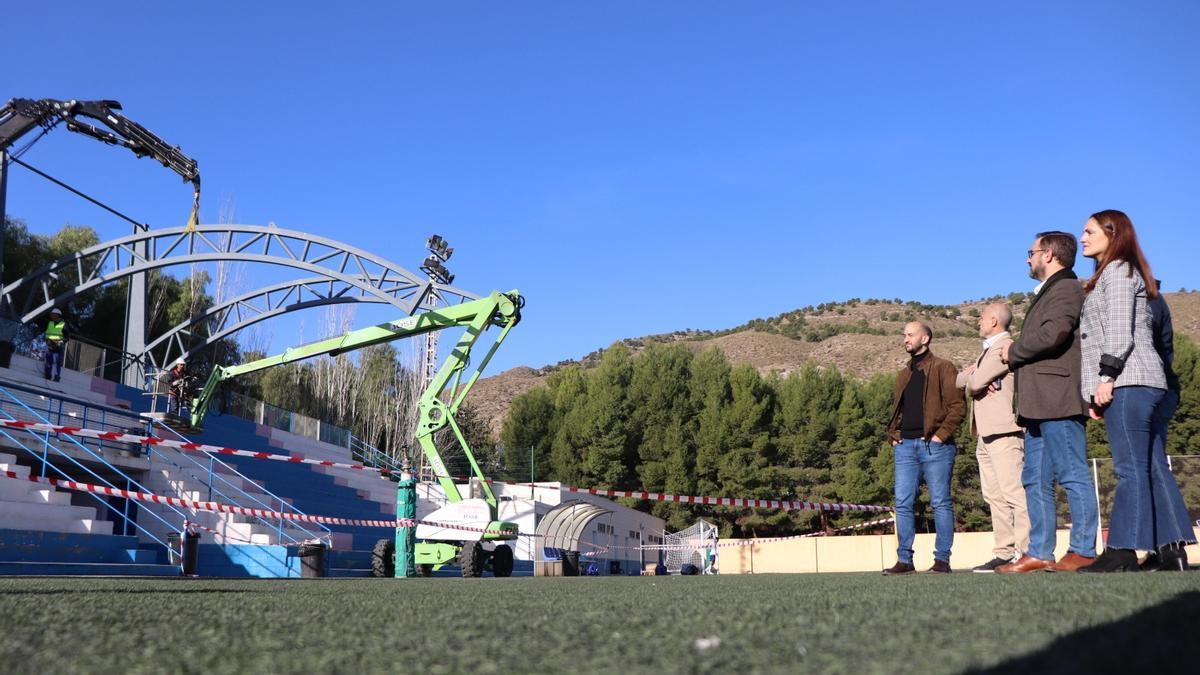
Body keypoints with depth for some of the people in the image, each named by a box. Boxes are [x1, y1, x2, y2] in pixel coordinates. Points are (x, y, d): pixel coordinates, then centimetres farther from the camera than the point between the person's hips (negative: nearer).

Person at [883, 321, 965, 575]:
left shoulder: (943, 368, 1)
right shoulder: (904, 375, 21)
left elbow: (958, 405, -7)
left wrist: (942, 433, -15)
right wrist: (892, 434, 10)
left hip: (934, 445, -6)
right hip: (906, 446, 6)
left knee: (940, 503, -1)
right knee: (903, 504, 2)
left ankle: (942, 559, 2)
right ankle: (904, 559, 5)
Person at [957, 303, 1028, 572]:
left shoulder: (1006, 346, -8)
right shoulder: (989, 349, 24)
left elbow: (976, 381, -17)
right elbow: (961, 381, 16)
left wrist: (972, 379, 6)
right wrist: (975, 382, -5)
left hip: (1004, 432, -10)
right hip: (986, 434, 10)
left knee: (1014, 493, -14)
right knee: (995, 497, 7)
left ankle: (1027, 552, -16)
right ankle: (1004, 553, 9)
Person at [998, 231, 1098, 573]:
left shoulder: (1066, 288, -6)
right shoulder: (1047, 293, 25)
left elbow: (1052, 333, -22)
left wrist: (1013, 352, -8)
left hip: (1058, 402, -11)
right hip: (1040, 404, 11)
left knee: (1073, 475, -7)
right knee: (1036, 481, 9)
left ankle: (1083, 551, -3)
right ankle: (1039, 554, 11)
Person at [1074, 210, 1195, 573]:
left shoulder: (1117, 270, 0)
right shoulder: (1111, 275, 28)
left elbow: (1119, 330, -12)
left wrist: (1107, 375, -18)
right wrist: (1098, 391, 21)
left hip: (1127, 381, -10)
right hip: (1137, 383, 10)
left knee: (1131, 468, -13)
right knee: (1150, 467, 5)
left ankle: (1122, 552, -16)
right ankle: (1172, 547, 4)